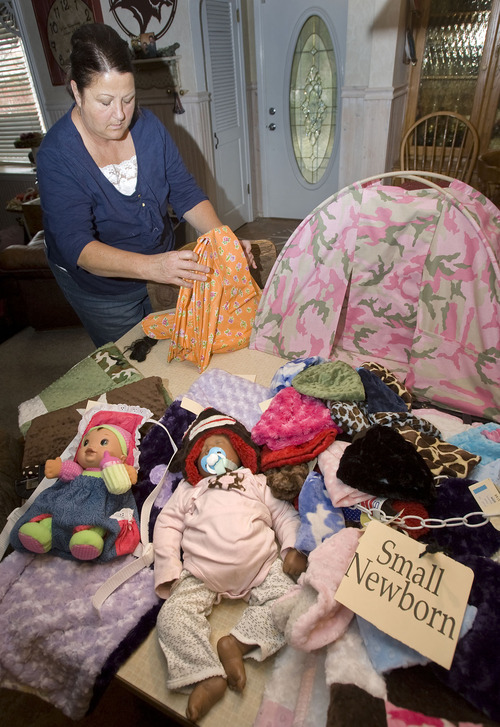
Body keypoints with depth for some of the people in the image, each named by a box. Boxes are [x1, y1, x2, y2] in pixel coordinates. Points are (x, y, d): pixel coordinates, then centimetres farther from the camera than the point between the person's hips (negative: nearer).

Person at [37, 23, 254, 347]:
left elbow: (186, 193, -9)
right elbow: (76, 246, -33)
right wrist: (152, 267, -50)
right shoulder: (57, 155, -24)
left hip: (161, 267, 4)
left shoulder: (148, 126, -9)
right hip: (102, 289, -4)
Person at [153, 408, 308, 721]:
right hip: (202, 574, 0)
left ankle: (237, 641, -16)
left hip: (261, 567, 0)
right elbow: (167, 525, 10)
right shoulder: (188, 491, 18)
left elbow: (285, 515, 13)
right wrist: (169, 569, -3)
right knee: (173, 614, -18)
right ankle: (209, 676, -16)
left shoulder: (257, 484, 17)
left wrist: (293, 548, -5)